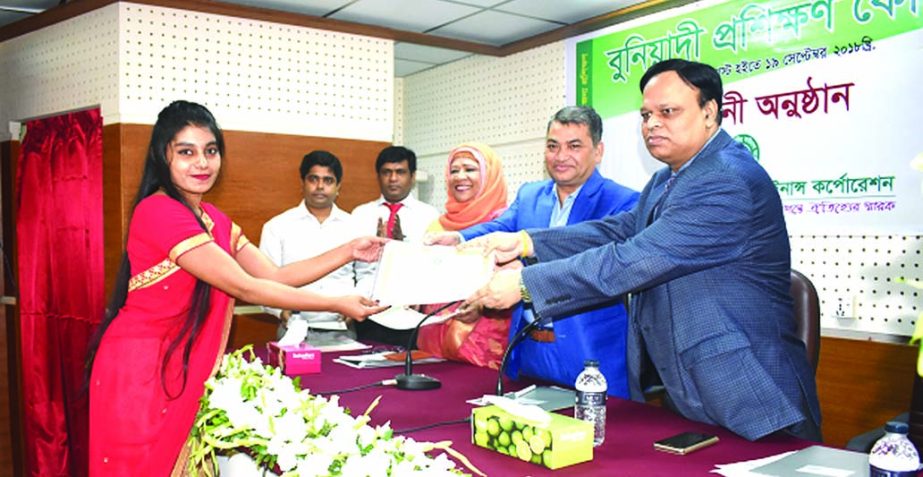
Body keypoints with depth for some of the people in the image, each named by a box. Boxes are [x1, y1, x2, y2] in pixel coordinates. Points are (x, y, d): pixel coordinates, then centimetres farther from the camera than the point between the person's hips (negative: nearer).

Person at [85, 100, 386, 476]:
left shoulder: (213, 220, 8)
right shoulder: (159, 211, -20)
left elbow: (273, 275, 6)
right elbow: (244, 287, -21)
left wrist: (348, 252, -1)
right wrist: (337, 305, -17)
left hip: (181, 369, 8)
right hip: (138, 368, -8)